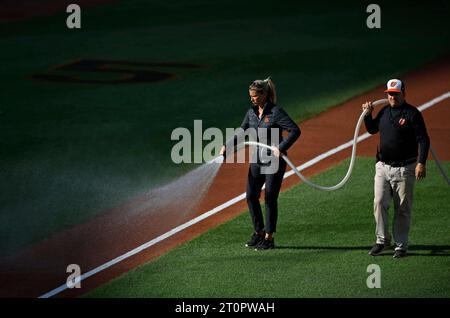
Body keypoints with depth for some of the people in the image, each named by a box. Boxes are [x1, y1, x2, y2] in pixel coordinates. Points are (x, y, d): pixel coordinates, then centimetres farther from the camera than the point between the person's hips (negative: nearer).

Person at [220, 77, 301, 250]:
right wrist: (227, 146, 1)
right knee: (251, 196, 5)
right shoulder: (251, 112, 6)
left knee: (270, 198, -2)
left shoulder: (276, 112, -14)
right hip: (257, 160, 7)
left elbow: (295, 130, -19)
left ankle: (269, 237, 6)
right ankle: (259, 232, 21)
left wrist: (281, 148, -26)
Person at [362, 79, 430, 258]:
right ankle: (382, 240, 8)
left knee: (403, 209, 1)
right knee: (379, 203, -3)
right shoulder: (384, 112, 11)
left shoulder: (412, 114, -7)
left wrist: (421, 163, -20)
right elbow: (372, 129, 26)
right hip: (383, 167, 5)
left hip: (404, 169, -5)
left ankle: (401, 245, 9)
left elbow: (423, 139, -10)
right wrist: (368, 114, 8)